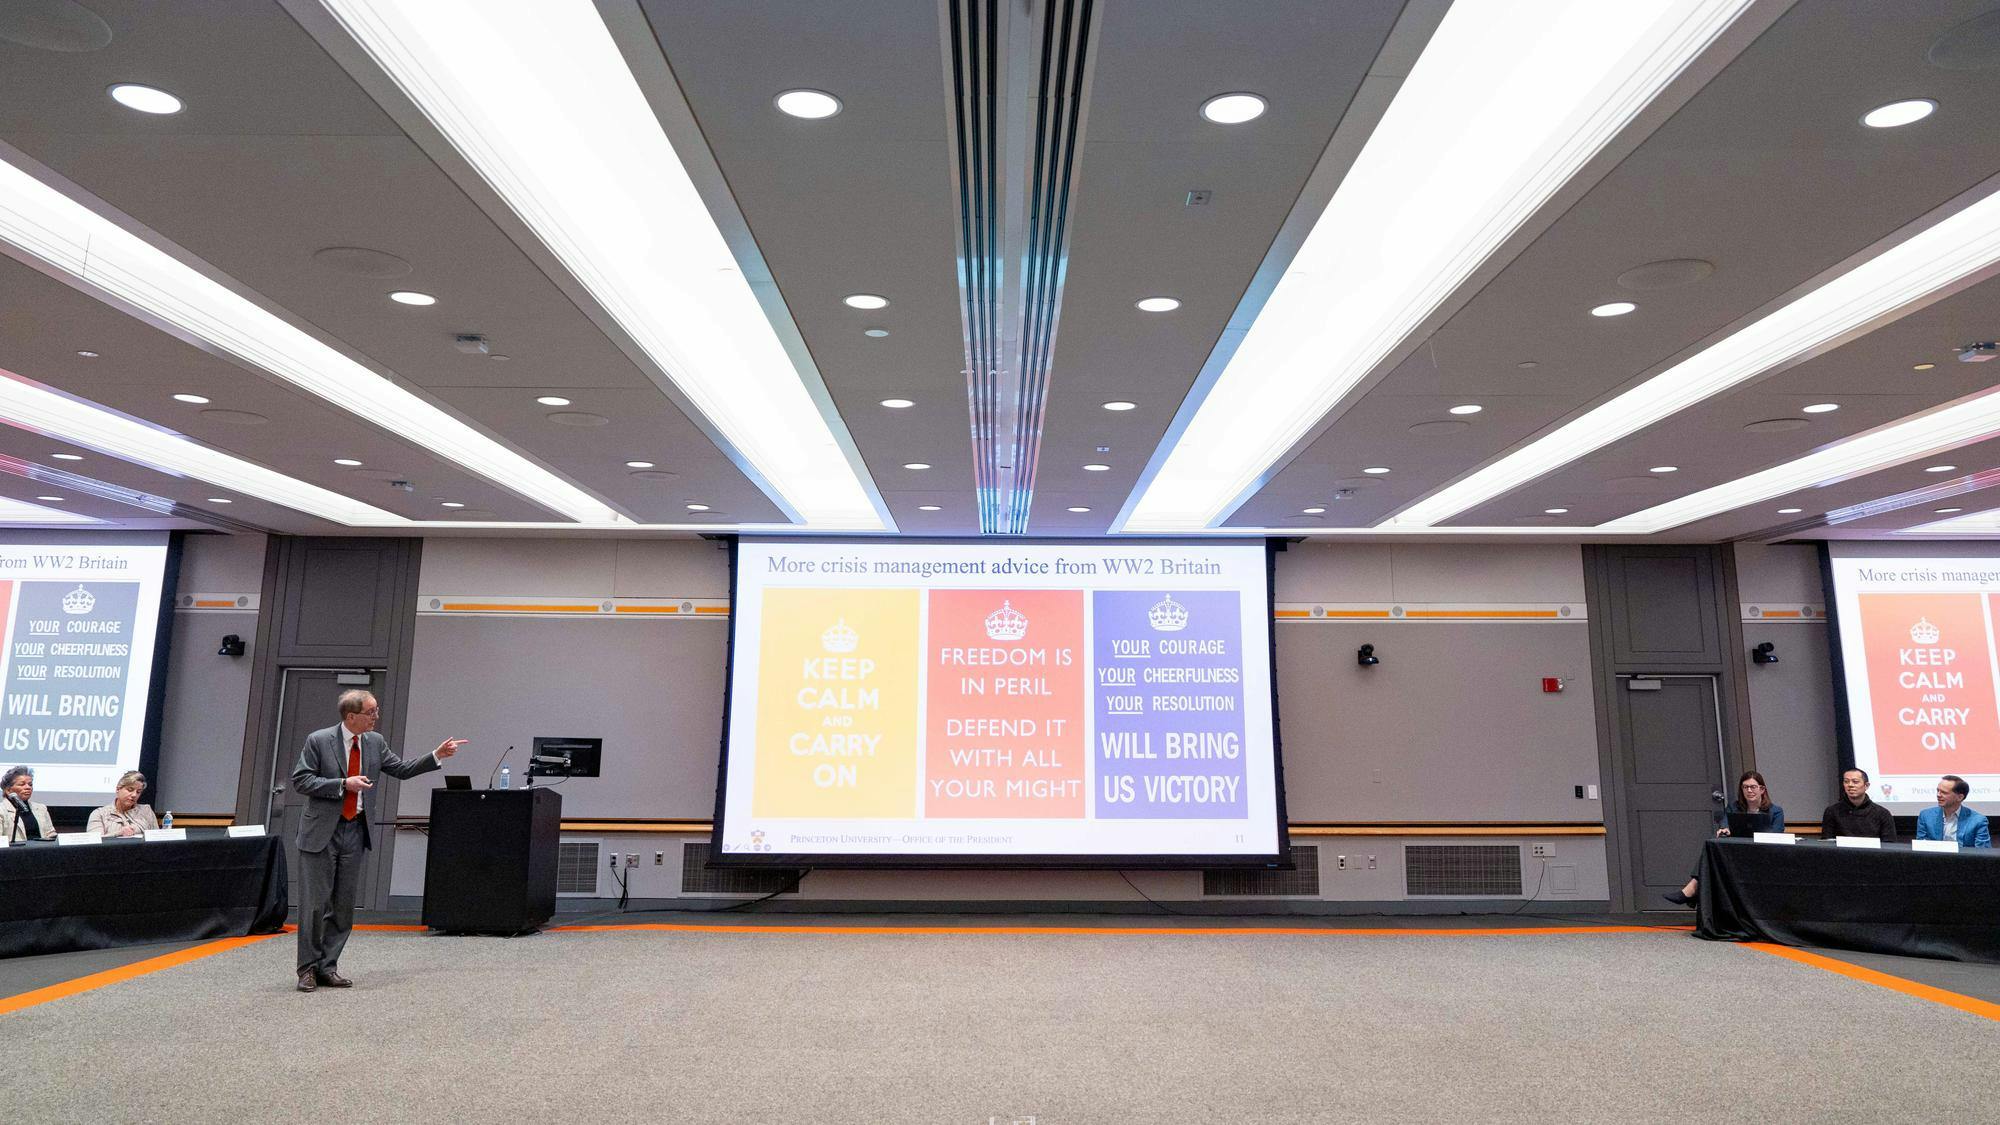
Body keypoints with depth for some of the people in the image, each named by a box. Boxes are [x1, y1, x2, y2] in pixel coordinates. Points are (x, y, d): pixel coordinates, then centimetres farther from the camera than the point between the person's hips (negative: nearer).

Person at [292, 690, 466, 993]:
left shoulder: (375, 742, 5)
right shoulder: (318, 741, -9)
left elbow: (403, 770, 10)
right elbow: (300, 780, -10)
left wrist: (437, 756, 0)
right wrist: (343, 784, -19)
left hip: (355, 830, 5)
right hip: (321, 831, -5)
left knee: (344, 904, 8)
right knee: (315, 902, -1)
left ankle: (327, 967, 17)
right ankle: (308, 968, 13)